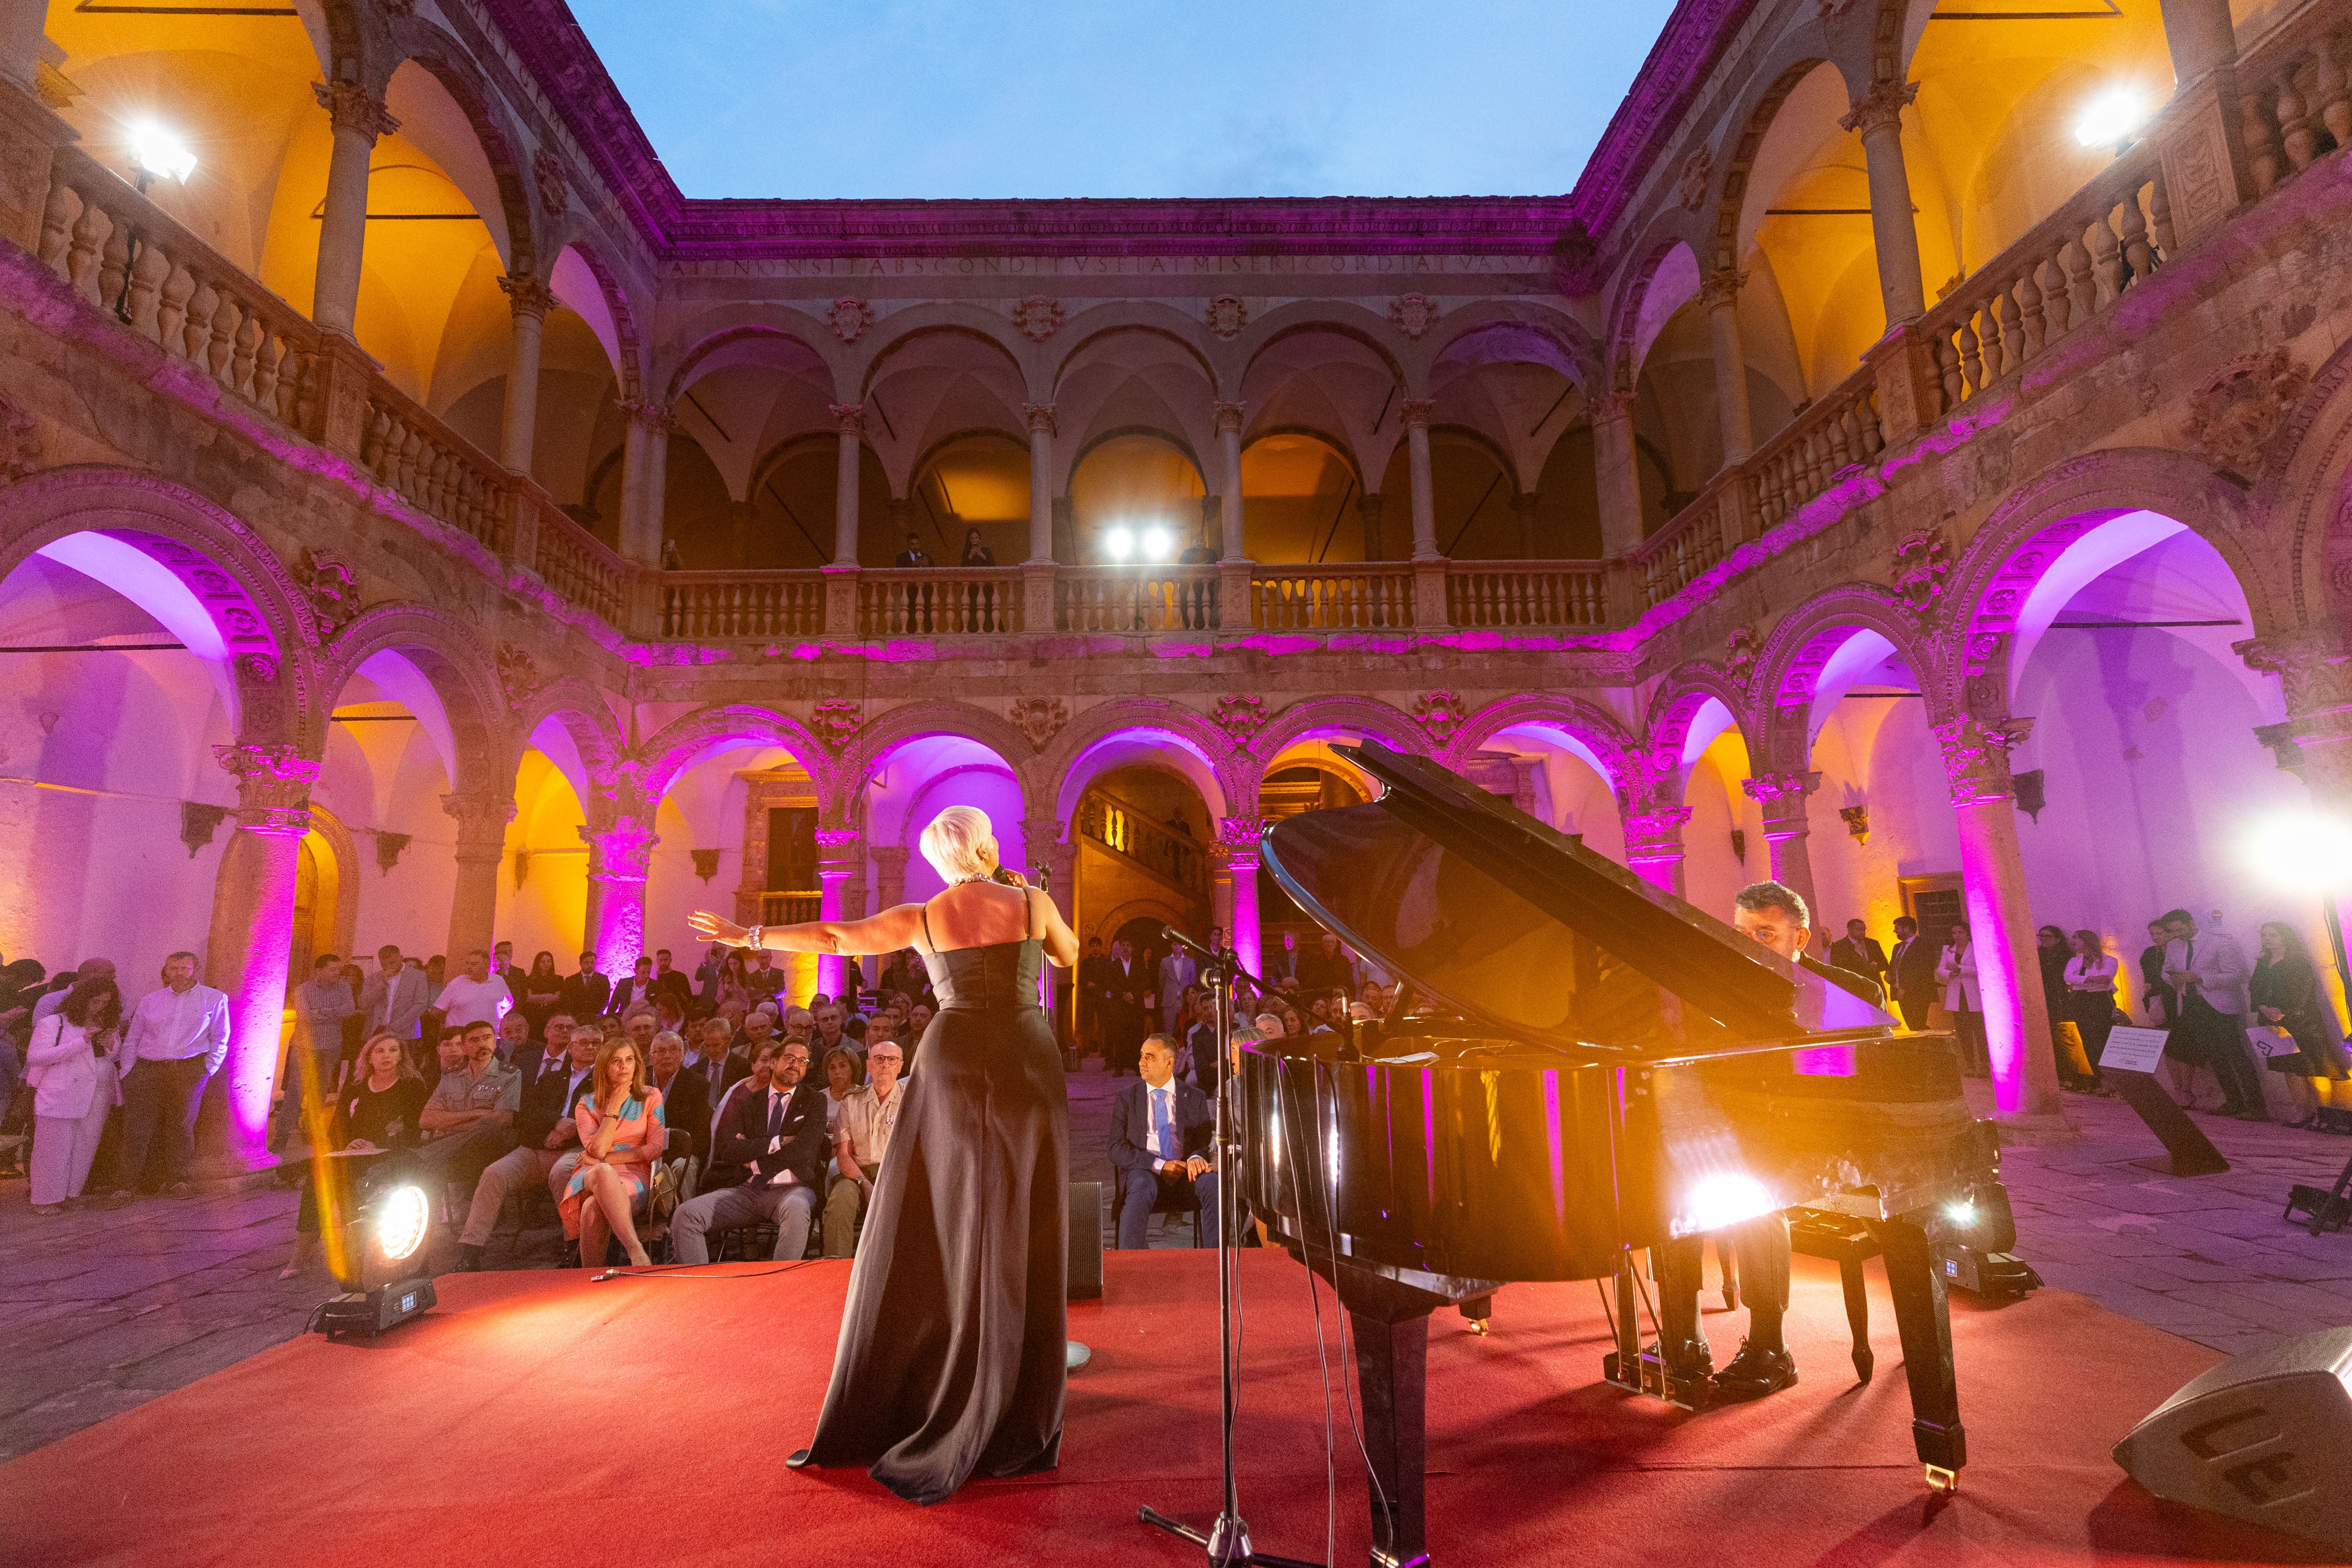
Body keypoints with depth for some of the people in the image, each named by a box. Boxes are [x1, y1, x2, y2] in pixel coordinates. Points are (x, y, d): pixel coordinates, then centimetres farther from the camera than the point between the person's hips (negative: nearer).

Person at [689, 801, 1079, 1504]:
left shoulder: (923, 918, 2)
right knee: (1017, 1237, 6)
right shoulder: (1032, 902, -2)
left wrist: (750, 935, 17)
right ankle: (1010, 1423, 16)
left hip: (955, 1060, 2)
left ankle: (881, 1413, 24)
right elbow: (1069, 954, 15)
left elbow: (832, 936, 5)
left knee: (926, 1231, 13)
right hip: (1027, 1062, -1)